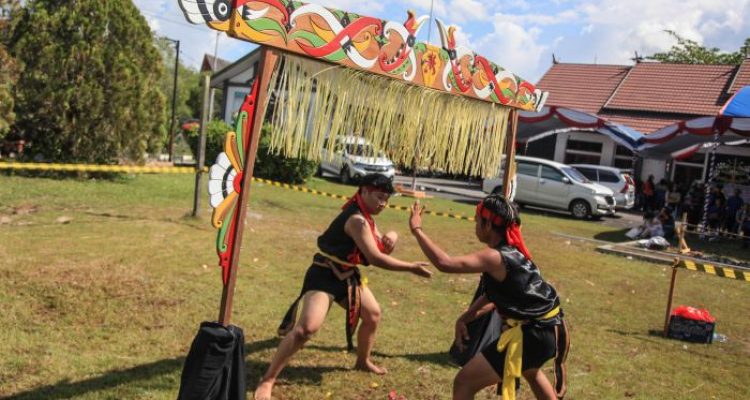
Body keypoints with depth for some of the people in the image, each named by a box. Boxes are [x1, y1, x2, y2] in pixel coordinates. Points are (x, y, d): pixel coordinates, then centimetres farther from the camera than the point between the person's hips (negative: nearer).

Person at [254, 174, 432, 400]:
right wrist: (411, 268, -23)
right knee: (308, 327, -24)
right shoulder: (357, 219, -24)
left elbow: (381, 251, 13)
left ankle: (363, 362, 43)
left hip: (347, 276, 11)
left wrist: (390, 239, -10)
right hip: (324, 276, -10)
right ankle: (267, 381, -14)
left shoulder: (365, 217, 8)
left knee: (373, 314, 20)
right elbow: (375, 258, -29)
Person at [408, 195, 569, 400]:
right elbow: (493, 296, 17)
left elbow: (445, 263, -30)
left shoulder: (495, 257, -20)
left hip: (530, 337, -10)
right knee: (530, 371, 42)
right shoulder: (513, 252, 9)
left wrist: (417, 229, -20)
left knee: (464, 382, -4)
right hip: (548, 330, 10)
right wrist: (464, 318, 6)